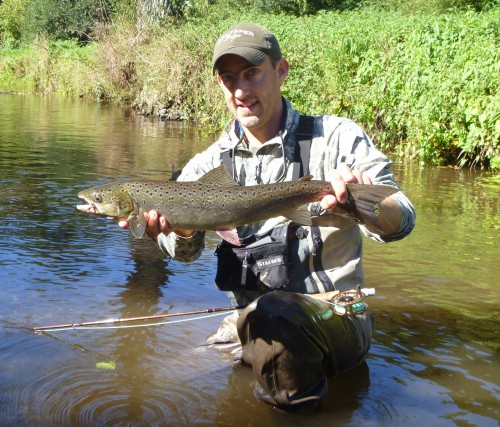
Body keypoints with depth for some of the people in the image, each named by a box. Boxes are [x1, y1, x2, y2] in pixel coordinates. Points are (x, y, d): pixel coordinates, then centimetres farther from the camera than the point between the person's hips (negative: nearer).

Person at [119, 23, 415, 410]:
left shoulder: (336, 138, -7)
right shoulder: (209, 164, 5)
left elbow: (401, 223, -17)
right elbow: (185, 251, -8)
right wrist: (176, 225, -32)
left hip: (335, 317, -5)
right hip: (249, 320, 6)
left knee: (269, 313, -33)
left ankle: (299, 408, -7)